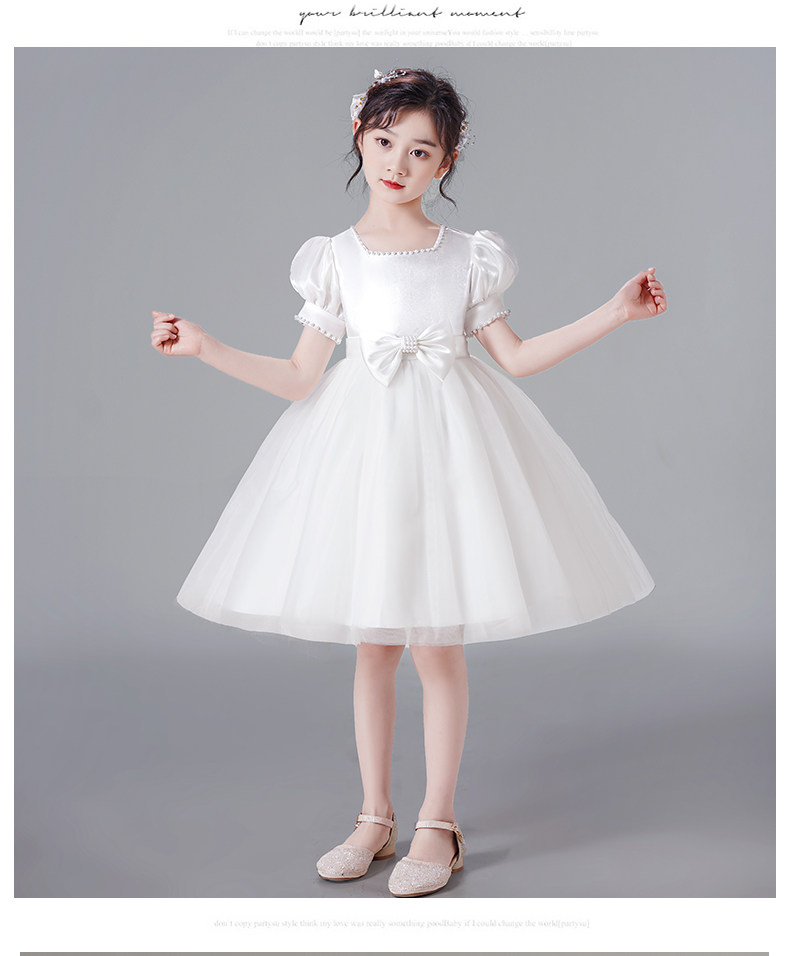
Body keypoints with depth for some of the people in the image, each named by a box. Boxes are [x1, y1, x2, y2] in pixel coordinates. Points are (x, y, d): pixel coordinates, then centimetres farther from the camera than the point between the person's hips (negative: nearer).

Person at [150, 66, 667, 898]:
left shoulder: (468, 255, 5)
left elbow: (516, 357, 7)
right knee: (372, 644, 6)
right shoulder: (335, 259, 4)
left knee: (437, 643, 0)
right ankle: (374, 818, 22)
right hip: (364, 446, 1)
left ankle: (437, 824, 15)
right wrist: (203, 348, -2)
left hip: (447, 446, 0)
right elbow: (300, 379, 3)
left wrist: (615, 312, 4)